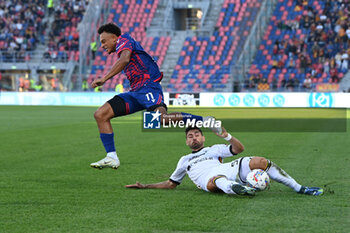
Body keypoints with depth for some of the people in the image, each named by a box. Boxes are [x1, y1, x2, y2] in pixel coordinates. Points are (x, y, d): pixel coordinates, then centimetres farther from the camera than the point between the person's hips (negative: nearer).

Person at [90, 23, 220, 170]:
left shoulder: (124, 39, 3)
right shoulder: (122, 50, 30)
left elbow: (124, 60, -18)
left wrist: (104, 79, -20)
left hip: (148, 86, -10)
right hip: (135, 91, 10)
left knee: (160, 118, -34)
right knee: (100, 114, -1)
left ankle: (204, 121, -22)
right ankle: (112, 157, -5)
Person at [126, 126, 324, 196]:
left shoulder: (213, 149, 32)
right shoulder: (184, 160, 37)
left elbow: (239, 148, 19)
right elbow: (171, 184, 36)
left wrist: (227, 136, 2)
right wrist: (145, 186, 28)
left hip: (227, 170, 1)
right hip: (209, 180, -1)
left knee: (259, 161, -18)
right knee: (218, 180, -41)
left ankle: (299, 188, -12)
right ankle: (242, 190, -72)